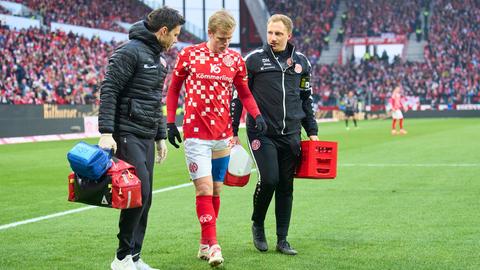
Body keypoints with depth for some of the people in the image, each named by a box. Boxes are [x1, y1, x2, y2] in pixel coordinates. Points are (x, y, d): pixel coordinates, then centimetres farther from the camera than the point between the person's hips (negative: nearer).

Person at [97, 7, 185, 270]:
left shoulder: (158, 58, 19)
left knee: (144, 199, 8)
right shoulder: (130, 51, -10)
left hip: (147, 137, 9)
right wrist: (106, 133, -22)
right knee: (140, 192, -15)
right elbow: (108, 91, -15)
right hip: (127, 135, -9)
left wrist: (161, 136, 25)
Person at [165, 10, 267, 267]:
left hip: (223, 134, 4)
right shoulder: (189, 55, -3)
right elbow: (173, 89, 6)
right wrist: (170, 122, 0)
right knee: (204, 189, -12)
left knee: (215, 191, 9)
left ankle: (205, 243, 21)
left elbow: (244, 93, 13)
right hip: (195, 133, -4)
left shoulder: (236, 60, 4)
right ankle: (213, 245, -11)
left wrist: (256, 114, -5)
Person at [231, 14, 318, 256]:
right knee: (269, 179, -14)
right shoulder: (254, 59, -1)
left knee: (286, 186, 4)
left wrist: (312, 132, 13)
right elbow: (238, 97, 1)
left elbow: (306, 100, 18)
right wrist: (233, 132, -1)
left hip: (290, 136, 3)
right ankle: (257, 225, 13)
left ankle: (282, 239, 14)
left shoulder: (301, 63, 10)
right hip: (262, 134, -3)